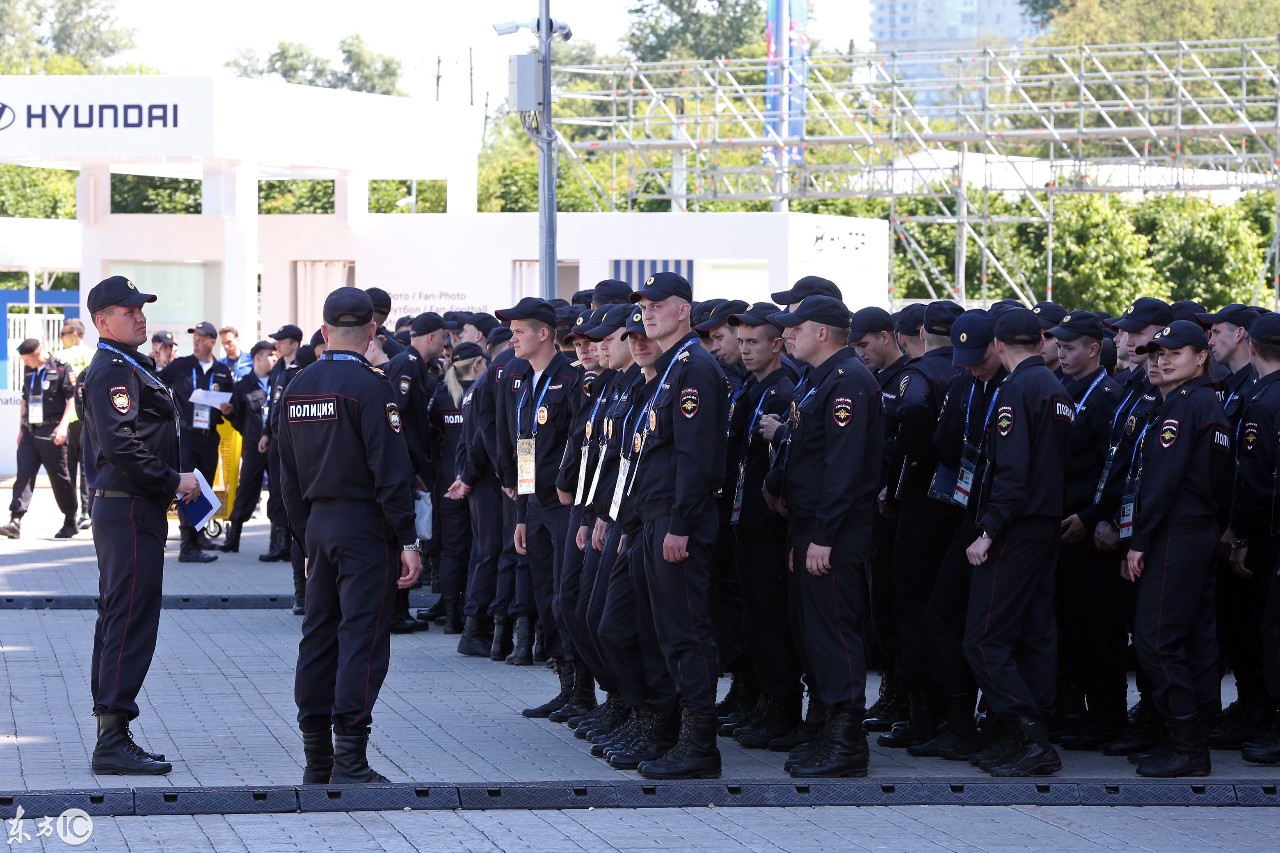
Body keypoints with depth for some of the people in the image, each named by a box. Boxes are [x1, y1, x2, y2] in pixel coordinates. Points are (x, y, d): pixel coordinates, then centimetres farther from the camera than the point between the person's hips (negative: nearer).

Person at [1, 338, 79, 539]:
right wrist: (22, 428, 22)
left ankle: (70, 522, 16)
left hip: (51, 432, -5)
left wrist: (63, 425, -19)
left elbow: (72, 398, -9)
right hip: (30, 431, 5)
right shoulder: (28, 370, 13)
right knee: (23, 475, -7)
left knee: (59, 477, 3)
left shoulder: (61, 368, -6)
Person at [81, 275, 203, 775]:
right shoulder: (111, 371, -14)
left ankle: (112, 737, 18)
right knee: (131, 621, -11)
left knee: (118, 619, 13)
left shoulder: (132, 367, 19)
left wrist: (172, 482, 12)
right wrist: (173, 481, -17)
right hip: (130, 509, -11)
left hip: (135, 508, 11)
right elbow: (120, 446, -25)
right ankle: (113, 741, -11)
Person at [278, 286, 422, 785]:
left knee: (319, 635, 11)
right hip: (364, 525, -7)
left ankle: (317, 759, 14)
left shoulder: (297, 388, 9)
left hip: (318, 523, 7)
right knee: (362, 636, -6)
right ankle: (349, 758, -11)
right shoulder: (368, 386, -13)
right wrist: (407, 542, -14)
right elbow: (391, 472, -16)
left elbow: (288, 475, 14)